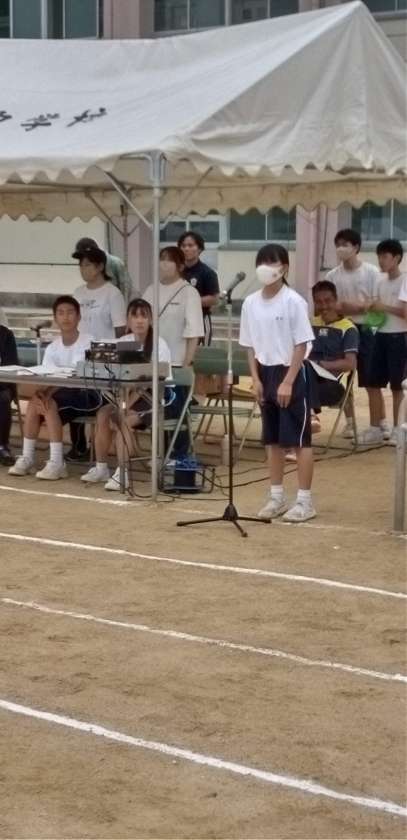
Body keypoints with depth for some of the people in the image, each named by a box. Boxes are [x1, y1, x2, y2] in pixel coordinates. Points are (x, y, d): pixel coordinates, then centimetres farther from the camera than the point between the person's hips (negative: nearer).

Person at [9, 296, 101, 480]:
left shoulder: (87, 344, -12)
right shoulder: (52, 348, 5)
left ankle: (57, 462, -29)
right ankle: (27, 458, -13)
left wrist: (48, 394, -29)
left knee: (49, 403, -29)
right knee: (35, 402, -20)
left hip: (89, 395, -6)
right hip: (63, 396, 6)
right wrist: (41, 392, -28)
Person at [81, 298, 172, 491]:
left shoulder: (159, 345, -12)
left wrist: (125, 406, -29)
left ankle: (123, 473, -29)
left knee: (123, 419, -30)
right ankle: (100, 467, -10)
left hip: (157, 397, -5)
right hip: (130, 395, 6)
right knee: (103, 414, -20)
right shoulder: (122, 342, 5)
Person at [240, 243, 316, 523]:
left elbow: (301, 345, -12)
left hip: (290, 374, -6)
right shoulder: (251, 303, 4)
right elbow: (250, 345, 10)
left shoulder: (293, 301, -12)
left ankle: (305, 500, 4)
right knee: (273, 440, 12)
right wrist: (256, 379, 2)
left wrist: (287, 382, -16)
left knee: (300, 439, -2)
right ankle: (277, 496, 21)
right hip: (266, 374, 6)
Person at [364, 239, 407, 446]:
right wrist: (371, 309, -3)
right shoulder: (380, 281, 9)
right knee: (374, 383, 6)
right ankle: (375, 428, 14)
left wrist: (385, 308, -18)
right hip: (381, 335, 6)